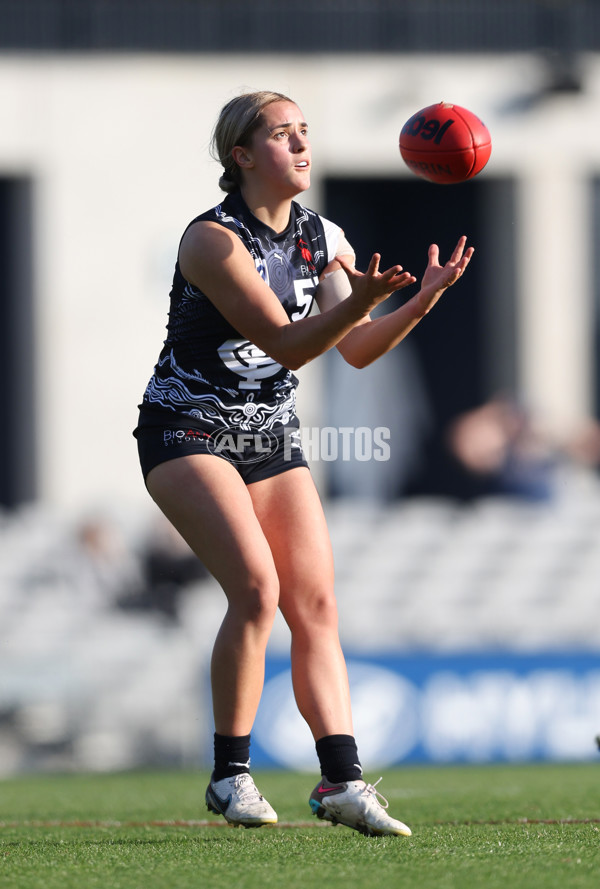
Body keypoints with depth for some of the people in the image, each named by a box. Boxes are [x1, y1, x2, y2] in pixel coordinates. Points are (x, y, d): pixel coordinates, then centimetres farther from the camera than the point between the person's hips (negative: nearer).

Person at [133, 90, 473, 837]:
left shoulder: (324, 239, 4)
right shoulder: (213, 239, -18)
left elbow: (356, 350, 3)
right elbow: (286, 344, -24)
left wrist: (420, 301, -14)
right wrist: (361, 299, -39)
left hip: (272, 438, 7)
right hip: (189, 431, -7)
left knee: (315, 601, -6)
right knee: (257, 587, -22)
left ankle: (341, 781, -9)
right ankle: (230, 776, -12)